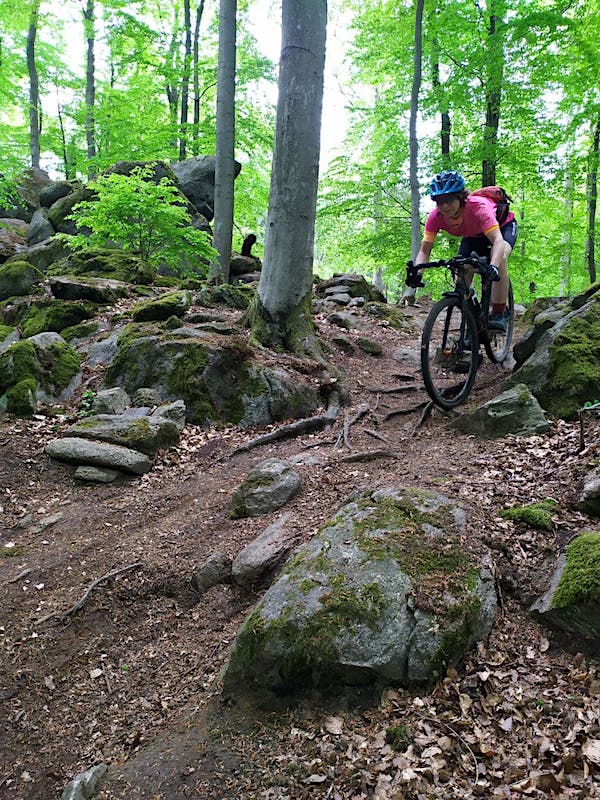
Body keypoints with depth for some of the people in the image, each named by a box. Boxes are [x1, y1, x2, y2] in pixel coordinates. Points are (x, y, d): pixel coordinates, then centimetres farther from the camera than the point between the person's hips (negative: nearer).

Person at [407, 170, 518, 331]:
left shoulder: (477, 207, -41)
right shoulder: (436, 217, -28)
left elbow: (498, 240, -51)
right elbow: (424, 250, -26)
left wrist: (493, 266, -69)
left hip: (502, 226, -5)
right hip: (473, 235, 5)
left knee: (500, 257, -34)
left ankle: (500, 312, -24)